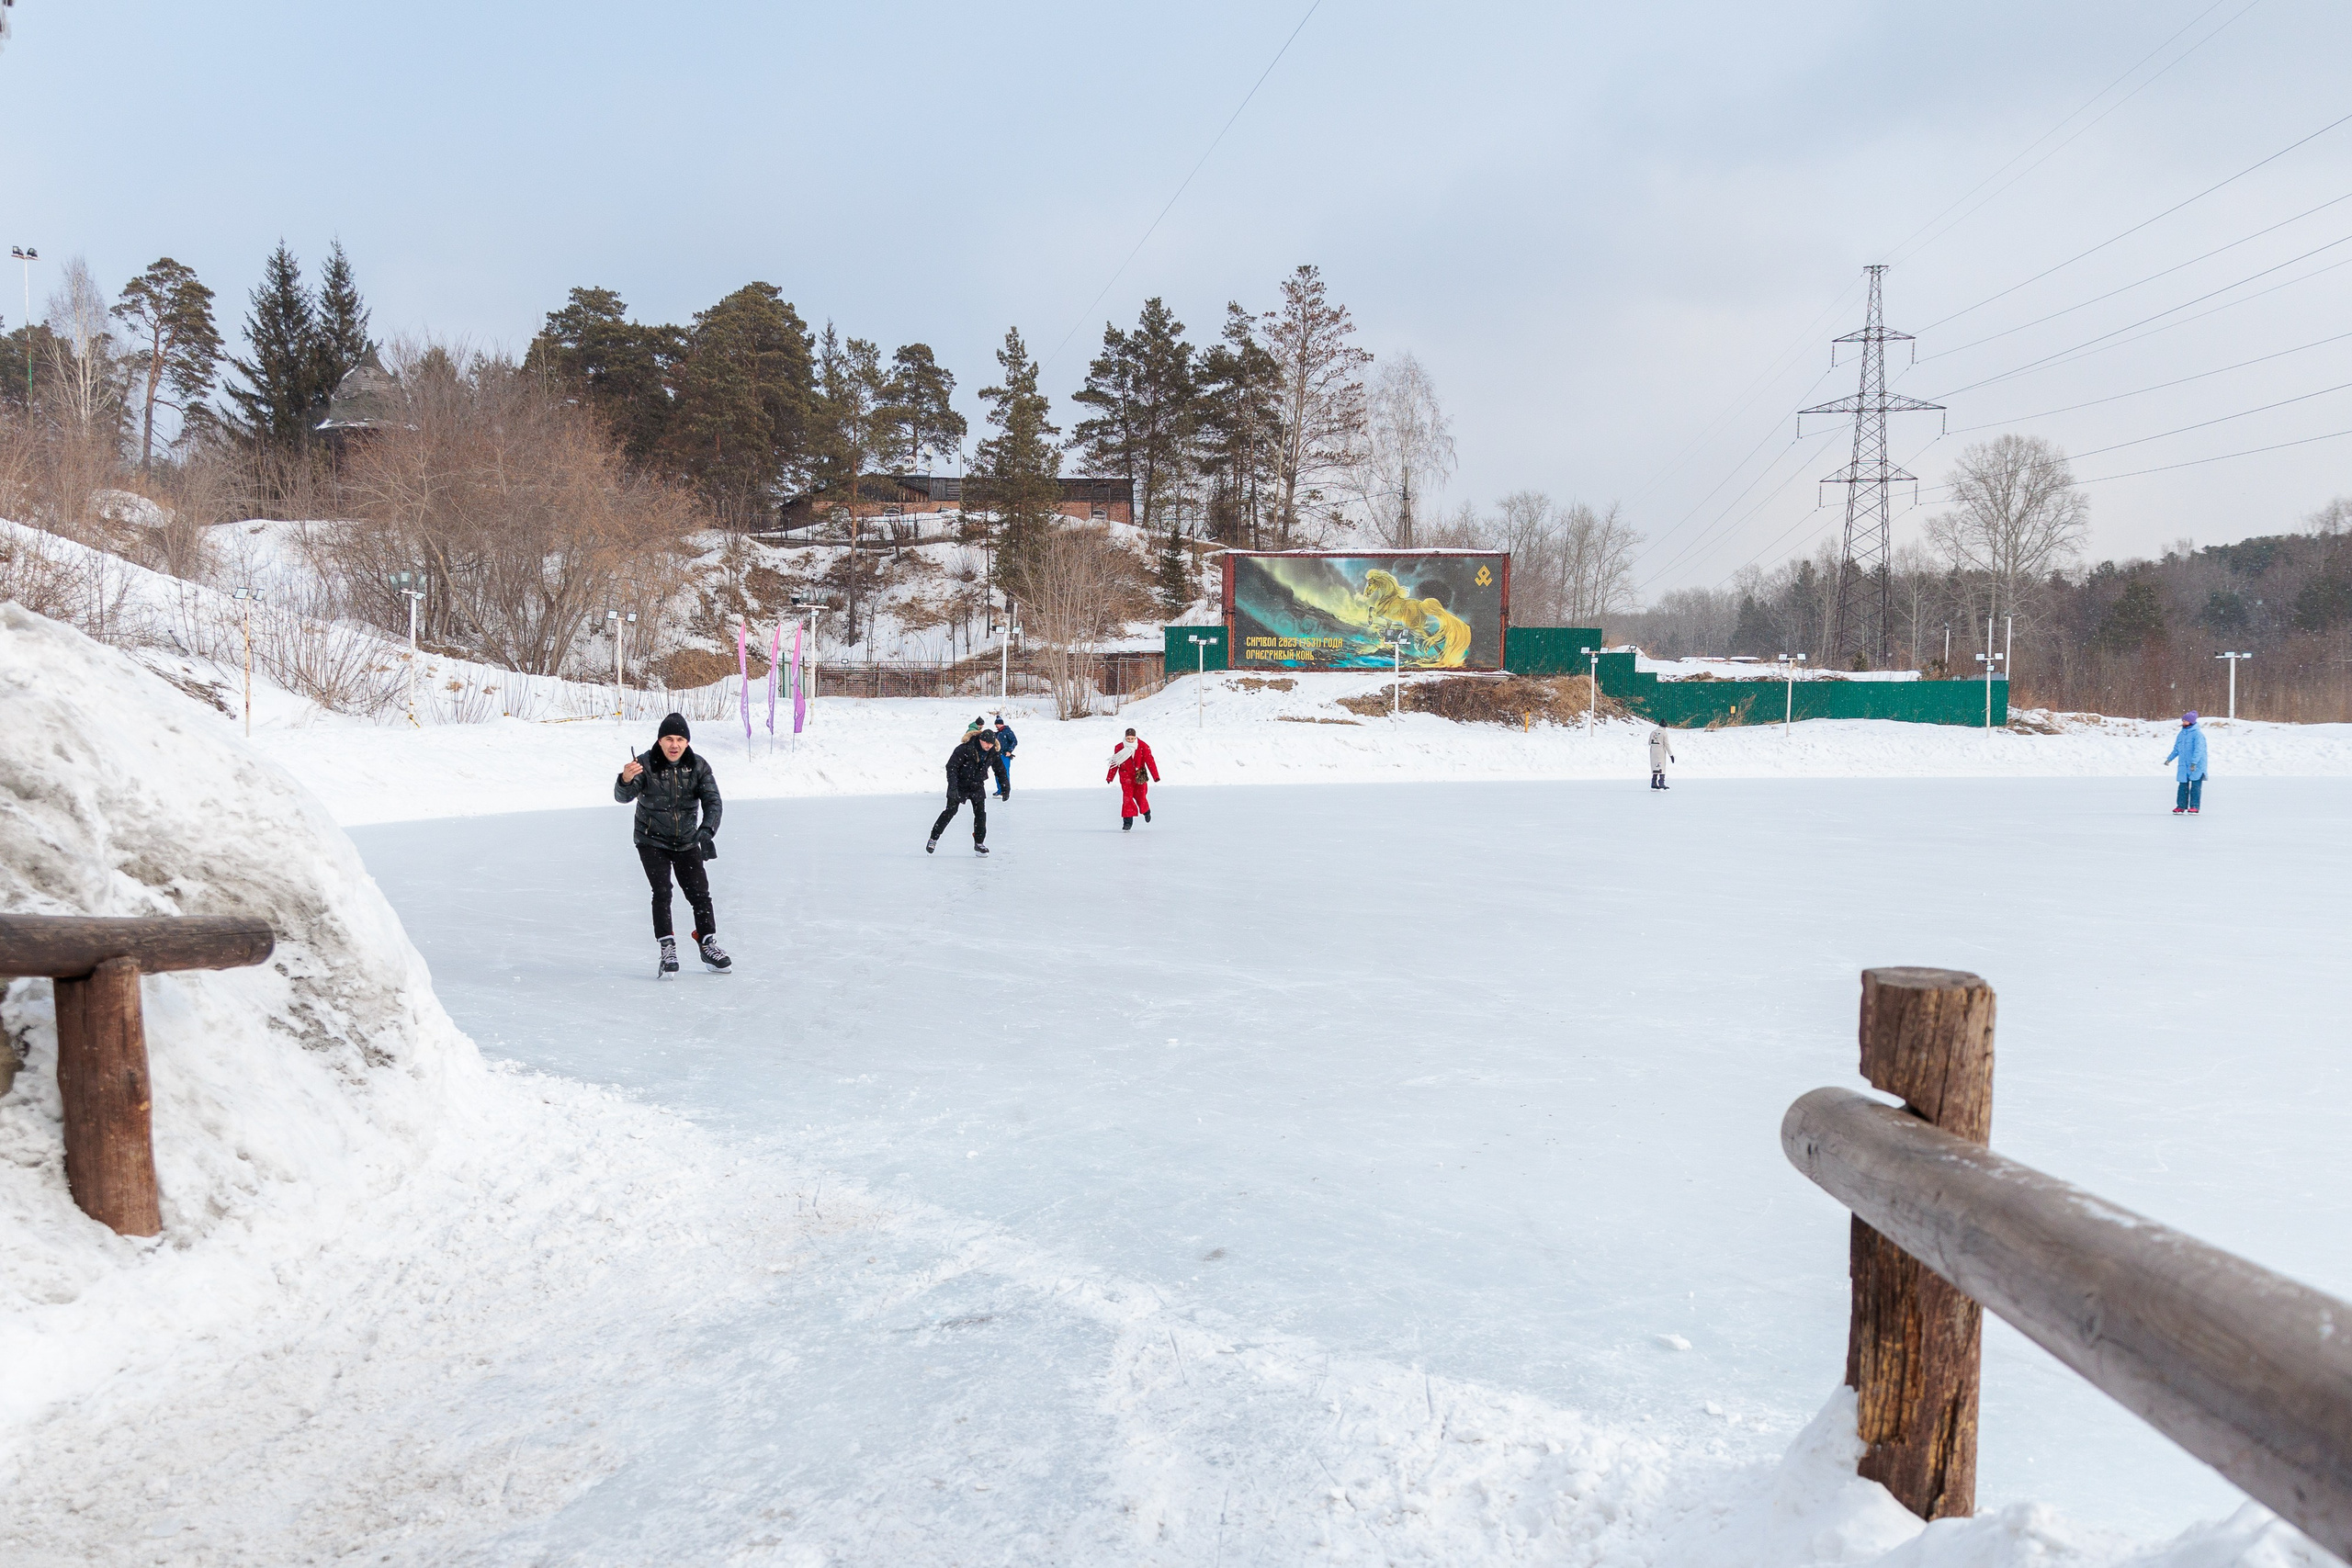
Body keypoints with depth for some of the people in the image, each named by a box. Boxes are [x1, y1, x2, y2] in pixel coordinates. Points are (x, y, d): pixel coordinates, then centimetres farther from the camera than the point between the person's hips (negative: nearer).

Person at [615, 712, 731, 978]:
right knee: (662, 891, -14)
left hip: (687, 841, 3)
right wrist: (626, 781, -50)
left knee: (699, 893, 2)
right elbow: (623, 797, -26)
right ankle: (667, 949, -5)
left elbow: (712, 801, -15)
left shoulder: (698, 766, -9)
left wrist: (707, 829, -33)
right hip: (652, 841, -2)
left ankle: (709, 946, 19)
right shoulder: (646, 764, -17)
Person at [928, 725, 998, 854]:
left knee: (981, 813, -3)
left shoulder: (993, 752, -9)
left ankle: (979, 843, 9)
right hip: (960, 784, -4)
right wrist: (952, 786, -30)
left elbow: (1000, 769, 11)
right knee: (950, 811, -3)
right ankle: (933, 839, 8)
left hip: (977, 786, 4)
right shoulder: (965, 749, -24)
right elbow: (951, 766, -22)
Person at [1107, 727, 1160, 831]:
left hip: (1140, 776, 0)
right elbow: (1115, 763, 3)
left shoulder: (1143, 747, -7)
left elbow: (1150, 762, -8)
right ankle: (1127, 821, -9)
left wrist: (1156, 776, -13)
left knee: (1140, 796, 5)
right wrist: (1110, 777, 4)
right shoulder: (1119, 748, -5)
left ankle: (1146, 811, 40)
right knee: (1127, 797, -11)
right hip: (1126, 776, 0)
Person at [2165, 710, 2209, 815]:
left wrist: (2194, 762, -24)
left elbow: (2198, 749, -16)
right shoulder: (2182, 734, 13)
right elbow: (2176, 749, 22)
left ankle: (2194, 807, -2)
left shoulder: (2197, 733, -9)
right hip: (2183, 765, 6)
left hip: (2196, 767, -6)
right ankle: (2181, 806, 10)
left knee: (2195, 786, -3)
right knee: (2183, 786, 6)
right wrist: (2170, 758, 13)